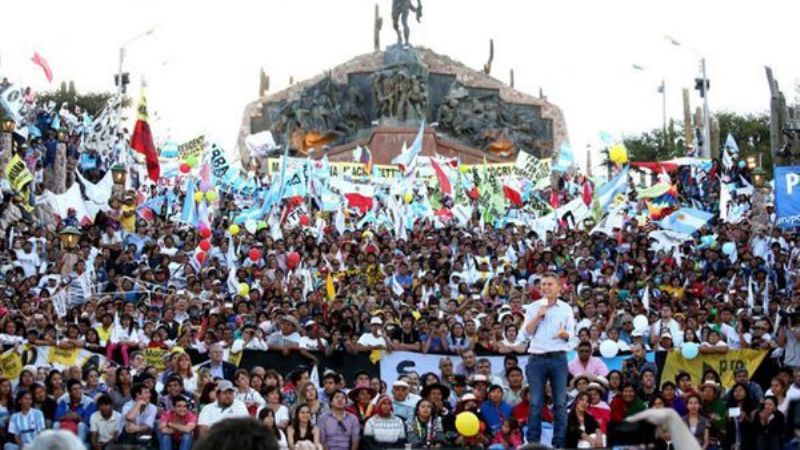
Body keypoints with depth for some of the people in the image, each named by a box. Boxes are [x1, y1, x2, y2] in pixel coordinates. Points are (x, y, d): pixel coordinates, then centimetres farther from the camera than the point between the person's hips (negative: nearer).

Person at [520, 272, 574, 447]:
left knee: (560, 402, -2)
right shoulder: (533, 307, 8)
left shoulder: (566, 308, 9)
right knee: (535, 403, -1)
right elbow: (526, 333, 1)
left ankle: (559, 442, 2)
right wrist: (538, 316, -9)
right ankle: (532, 442, 2)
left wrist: (564, 334, -16)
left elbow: (571, 335, 6)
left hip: (558, 358, 0)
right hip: (537, 358, 0)